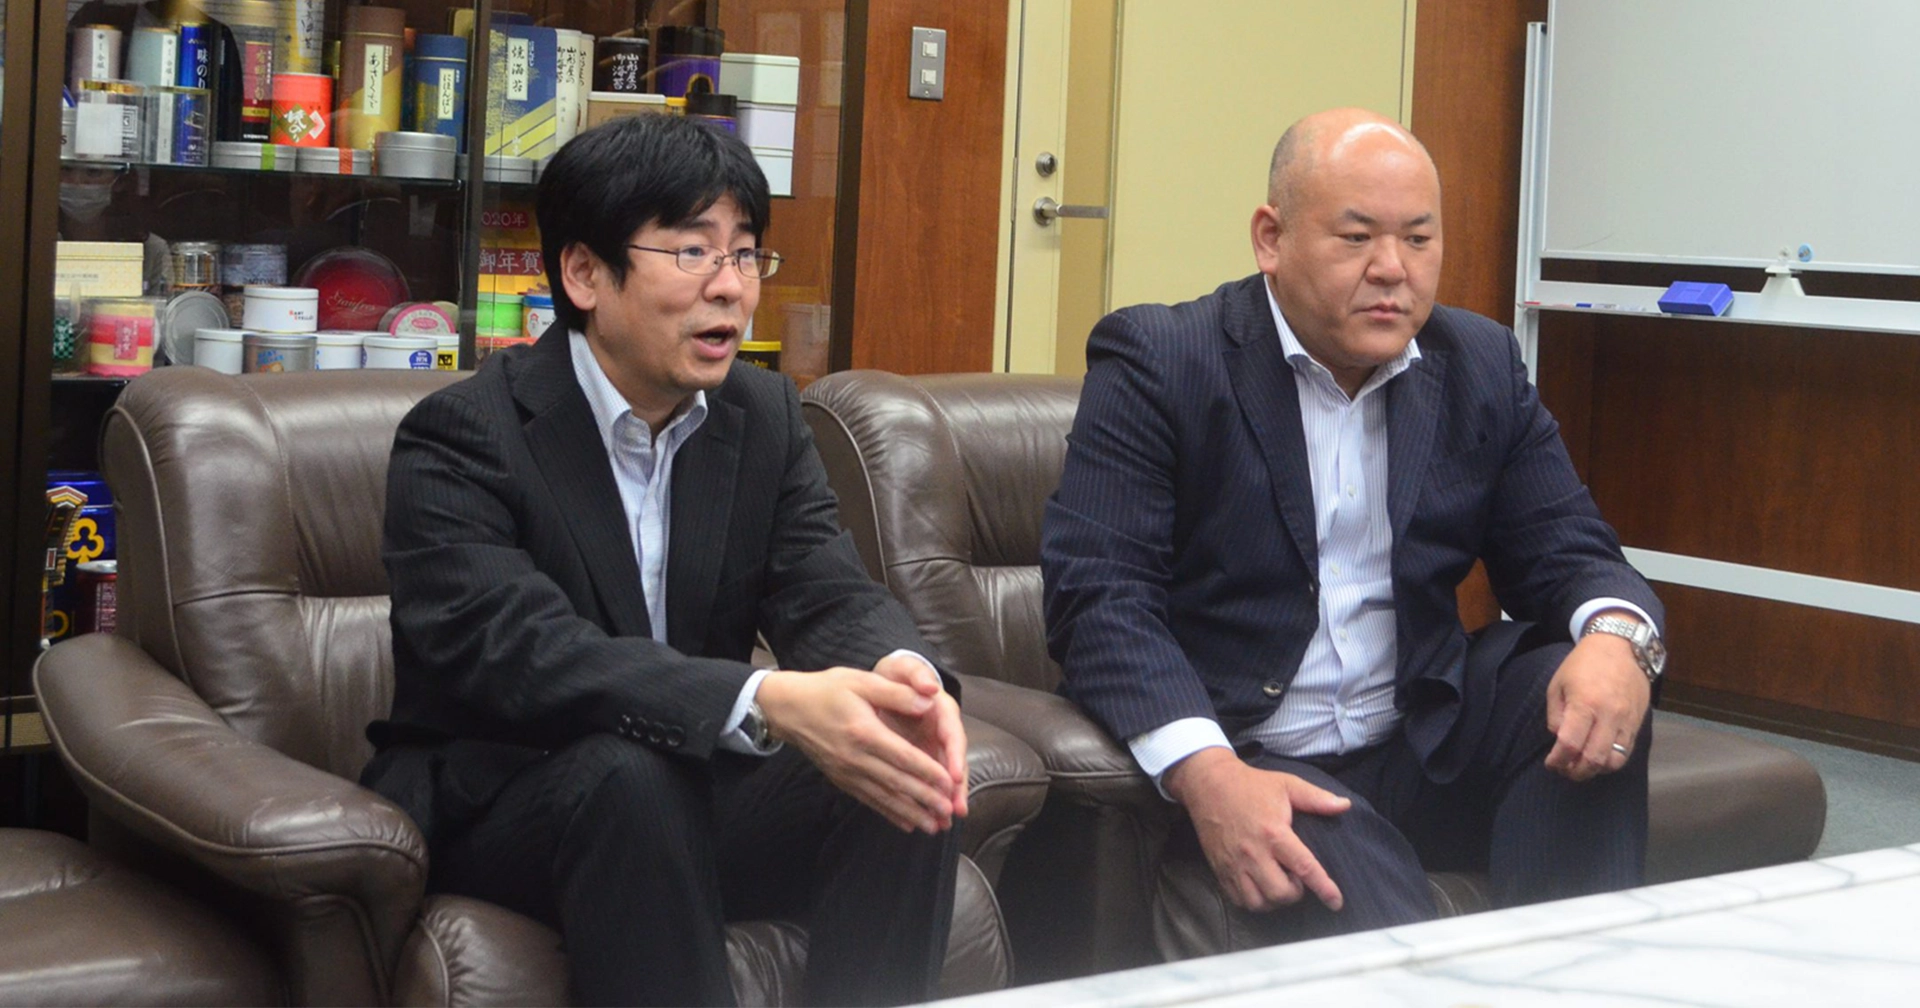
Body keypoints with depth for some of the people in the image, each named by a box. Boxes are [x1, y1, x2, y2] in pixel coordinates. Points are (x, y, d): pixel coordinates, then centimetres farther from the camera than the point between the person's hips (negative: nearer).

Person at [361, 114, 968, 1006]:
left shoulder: (766, 418, 4)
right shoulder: (460, 438, -14)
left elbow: (830, 593, -7)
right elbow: (518, 652, -29)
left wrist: (896, 669, -33)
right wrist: (770, 703, -43)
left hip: (688, 798, 5)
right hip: (484, 811, -4)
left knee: (908, 782, -20)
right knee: (628, 773, -35)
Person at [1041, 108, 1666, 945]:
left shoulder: (1481, 367, 9)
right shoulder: (1155, 361, -6)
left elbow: (1563, 552, 9)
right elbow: (1098, 590, -14)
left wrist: (1618, 636, -17)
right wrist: (1204, 772, -30)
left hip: (1421, 751, 7)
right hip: (1242, 757, -6)